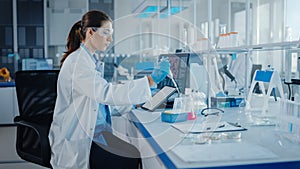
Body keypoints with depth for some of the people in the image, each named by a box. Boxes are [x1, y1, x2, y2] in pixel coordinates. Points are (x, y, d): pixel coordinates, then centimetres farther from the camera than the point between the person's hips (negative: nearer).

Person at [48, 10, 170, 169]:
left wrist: (133, 103, 8)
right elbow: (107, 92, -28)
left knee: (139, 154, -9)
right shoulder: (76, 63, -16)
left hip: (94, 131, 9)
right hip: (77, 142, -9)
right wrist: (151, 80, -30)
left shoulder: (91, 60, 15)